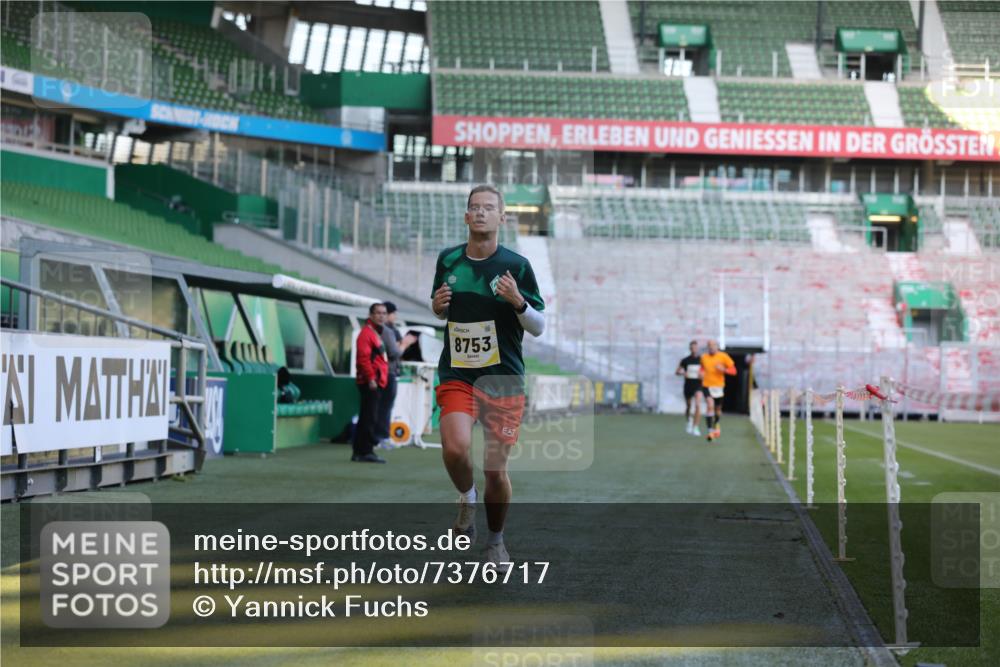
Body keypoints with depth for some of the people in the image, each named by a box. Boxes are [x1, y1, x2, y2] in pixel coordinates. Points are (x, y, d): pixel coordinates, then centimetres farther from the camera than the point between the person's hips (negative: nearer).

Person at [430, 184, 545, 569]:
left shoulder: (517, 266, -4)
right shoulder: (448, 260, 5)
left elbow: (539, 328, -1)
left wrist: (518, 302, -20)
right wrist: (437, 305, -3)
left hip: (504, 379, -1)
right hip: (456, 374, 1)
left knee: (496, 469, 1)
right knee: (455, 449, -23)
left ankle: (496, 540, 25)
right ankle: (467, 498, 10)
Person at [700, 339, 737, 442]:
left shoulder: (723, 356, -4)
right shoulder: (704, 357, 3)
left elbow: (733, 370, -3)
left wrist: (723, 369, -21)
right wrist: (702, 373, 3)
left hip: (719, 386, 0)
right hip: (707, 385, 0)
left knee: (718, 409, 13)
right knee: (710, 405, -21)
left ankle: (716, 425, 46)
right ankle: (710, 431, -19)